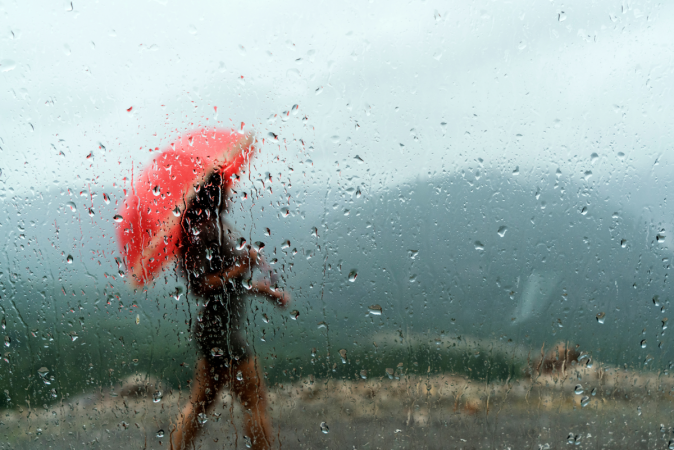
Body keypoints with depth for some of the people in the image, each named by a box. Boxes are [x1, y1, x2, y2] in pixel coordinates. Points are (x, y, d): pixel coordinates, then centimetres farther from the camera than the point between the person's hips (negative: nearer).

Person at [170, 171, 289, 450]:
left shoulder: (218, 224, 13)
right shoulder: (203, 229, -17)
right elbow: (199, 285, -23)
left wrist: (267, 291, 15)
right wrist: (241, 266, -21)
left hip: (216, 330, 9)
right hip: (219, 331, -9)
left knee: (202, 402, 16)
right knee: (255, 401, 1)